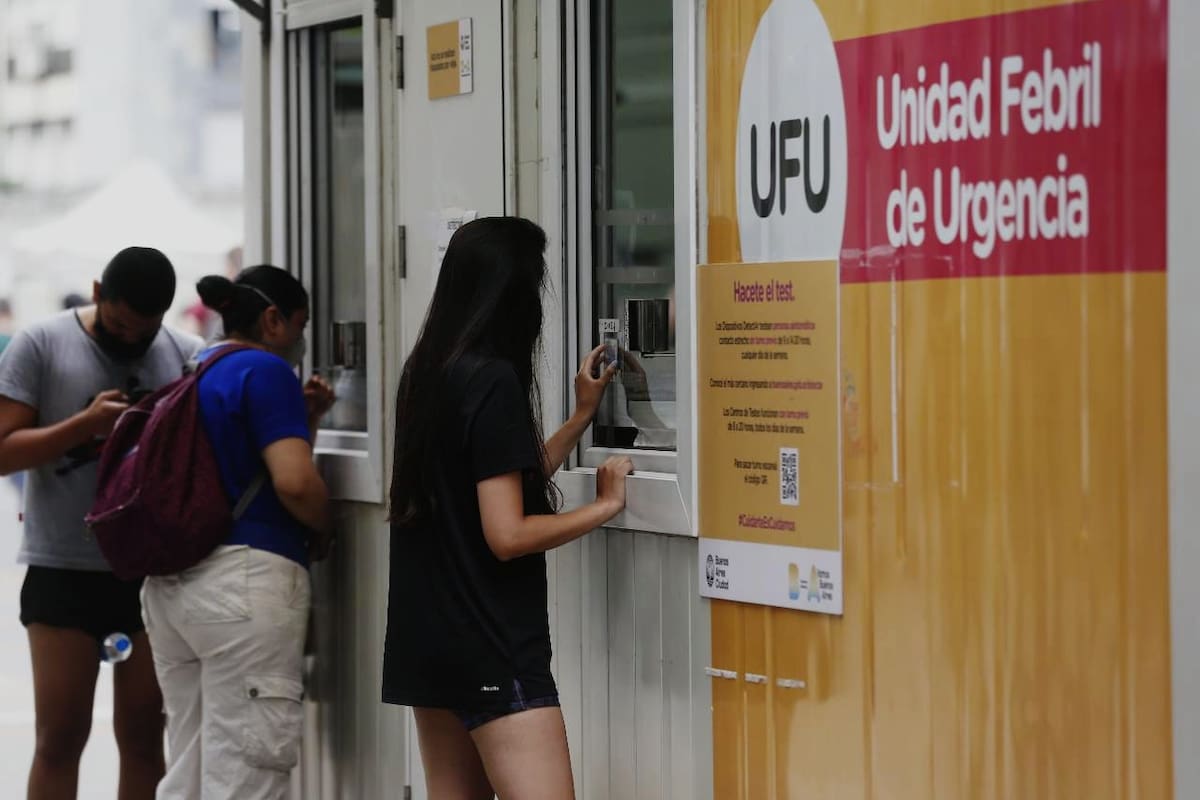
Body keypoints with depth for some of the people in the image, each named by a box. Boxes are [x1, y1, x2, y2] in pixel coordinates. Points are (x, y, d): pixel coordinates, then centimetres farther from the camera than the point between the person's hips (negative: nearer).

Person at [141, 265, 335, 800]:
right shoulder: (265, 371, -7)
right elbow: (294, 481, -19)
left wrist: (306, 418, 18)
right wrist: (323, 530, -1)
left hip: (171, 583, 9)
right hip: (244, 579, -9)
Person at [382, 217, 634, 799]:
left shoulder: (427, 374, 10)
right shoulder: (493, 380, -15)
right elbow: (507, 534, -18)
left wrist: (582, 414, 21)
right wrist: (604, 506, -6)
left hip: (428, 639, 9)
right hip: (490, 646, -9)